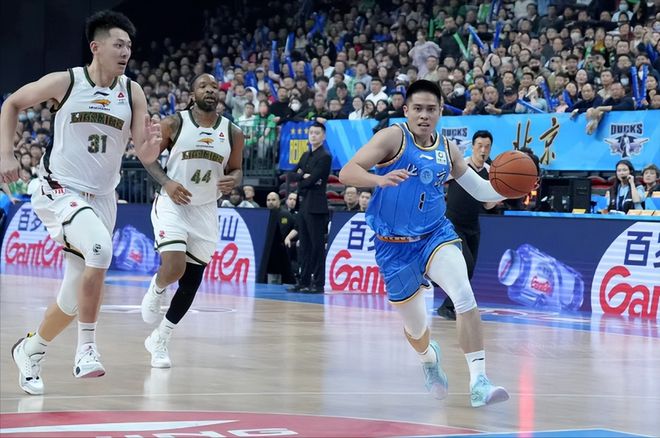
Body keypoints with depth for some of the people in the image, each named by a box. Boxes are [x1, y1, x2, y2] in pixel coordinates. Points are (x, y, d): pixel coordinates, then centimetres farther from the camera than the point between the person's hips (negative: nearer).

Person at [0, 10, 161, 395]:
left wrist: (152, 144, -27)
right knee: (100, 247, -33)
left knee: (74, 297, 9)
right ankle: (87, 347, -23)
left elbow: (145, 156, -4)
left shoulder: (132, 92, -1)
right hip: (60, 191, -5)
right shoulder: (65, 82, -9)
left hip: (101, 199, 5)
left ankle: (31, 350, 36)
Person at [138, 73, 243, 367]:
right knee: (174, 267, -25)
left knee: (192, 280, 6)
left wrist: (232, 181, -14)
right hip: (172, 203, -4)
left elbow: (236, 170, 10)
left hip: (205, 210, 4)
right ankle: (156, 289, 13)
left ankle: (160, 340, 23)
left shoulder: (232, 133, 1)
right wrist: (166, 182, -18)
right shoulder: (174, 124, -7)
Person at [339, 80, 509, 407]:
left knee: (465, 296, -25)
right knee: (415, 327, 9)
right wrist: (381, 179, -41)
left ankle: (478, 382, -26)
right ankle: (428, 357, 47)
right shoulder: (393, 137, -10)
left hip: (436, 235, 3)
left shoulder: (447, 150, 5)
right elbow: (346, 173, -21)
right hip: (395, 245, -2)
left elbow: (481, 190, 15)